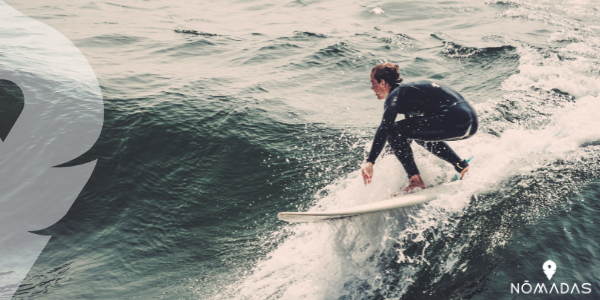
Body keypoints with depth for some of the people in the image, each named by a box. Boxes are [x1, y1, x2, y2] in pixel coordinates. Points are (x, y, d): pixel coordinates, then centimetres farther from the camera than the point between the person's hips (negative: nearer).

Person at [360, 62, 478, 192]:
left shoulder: (395, 95, -1)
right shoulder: (409, 90, 27)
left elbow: (384, 128, -17)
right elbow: (410, 131, 38)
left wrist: (370, 161, -22)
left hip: (455, 122, -10)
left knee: (394, 130, -6)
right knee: (421, 132, 33)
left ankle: (416, 181, -5)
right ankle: (462, 166, 24)